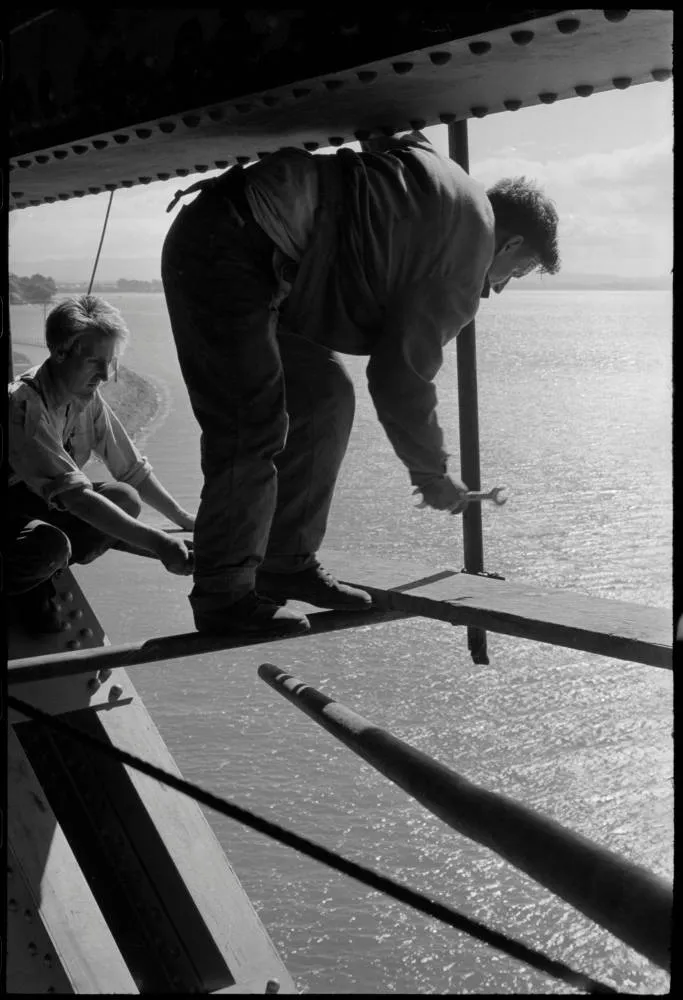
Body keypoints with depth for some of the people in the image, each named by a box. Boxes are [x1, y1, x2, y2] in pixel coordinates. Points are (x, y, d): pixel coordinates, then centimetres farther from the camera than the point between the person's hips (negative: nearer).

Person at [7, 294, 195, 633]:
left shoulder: (88, 398, -3)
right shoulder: (23, 404, -29)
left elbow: (133, 469, 6)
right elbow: (74, 494, -37)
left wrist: (184, 519, -2)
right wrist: (156, 542, -42)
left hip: (39, 505, 8)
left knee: (124, 499, -15)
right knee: (51, 544, -38)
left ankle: (39, 581, 1)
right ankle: (15, 586, -4)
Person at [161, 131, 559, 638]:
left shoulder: (443, 197, 19)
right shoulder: (470, 239, -8)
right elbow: (401, 376, -9)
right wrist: (433, 474, 3)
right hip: (224, 252, -10)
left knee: (326, 395, 10)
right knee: (253, 426, -9)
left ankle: (288, 563, 15)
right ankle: (224, 595, 0)